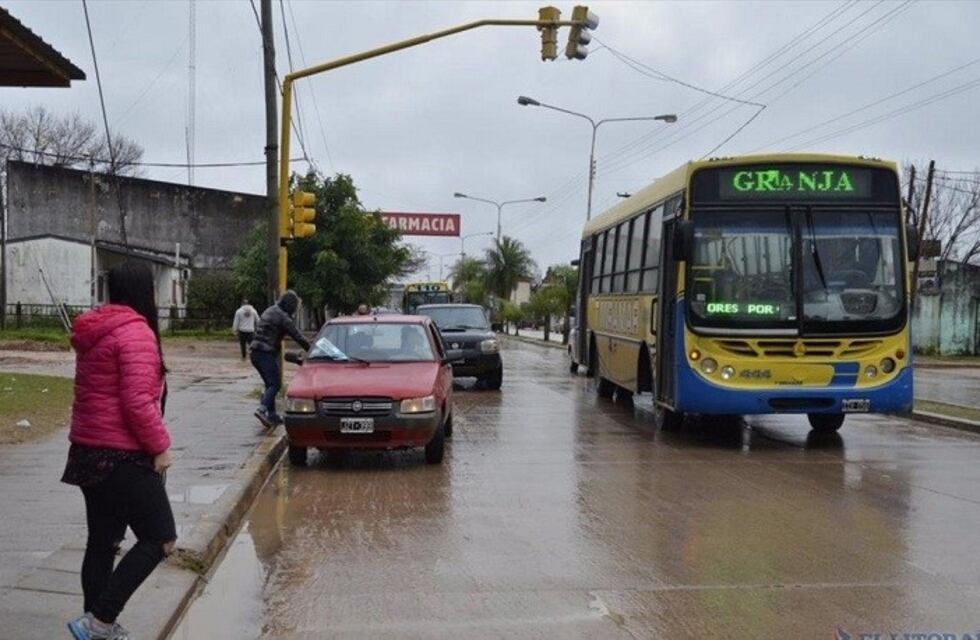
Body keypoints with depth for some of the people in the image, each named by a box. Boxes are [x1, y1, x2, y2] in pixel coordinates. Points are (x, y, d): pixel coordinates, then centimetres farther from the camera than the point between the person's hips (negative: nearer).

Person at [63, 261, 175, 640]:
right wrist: (160, 445, -13)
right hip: (123, 456, -10)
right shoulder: (135, 331, -16)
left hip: (89, 452, 10)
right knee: (160, 539, -2)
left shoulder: (94, 332, 14)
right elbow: (138, 401, -23)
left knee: (102, 542, 15)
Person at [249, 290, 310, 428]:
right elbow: (297, 336, -9)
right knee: (275, 384, -9)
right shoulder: (283, 317, -9)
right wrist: (310, 350, -2)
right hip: (266, 353, -9)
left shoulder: (269, 312, 19)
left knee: (270, 384, 14)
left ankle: (272, 415, 14)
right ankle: (262, 409, -26)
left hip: (255, 352, 9)